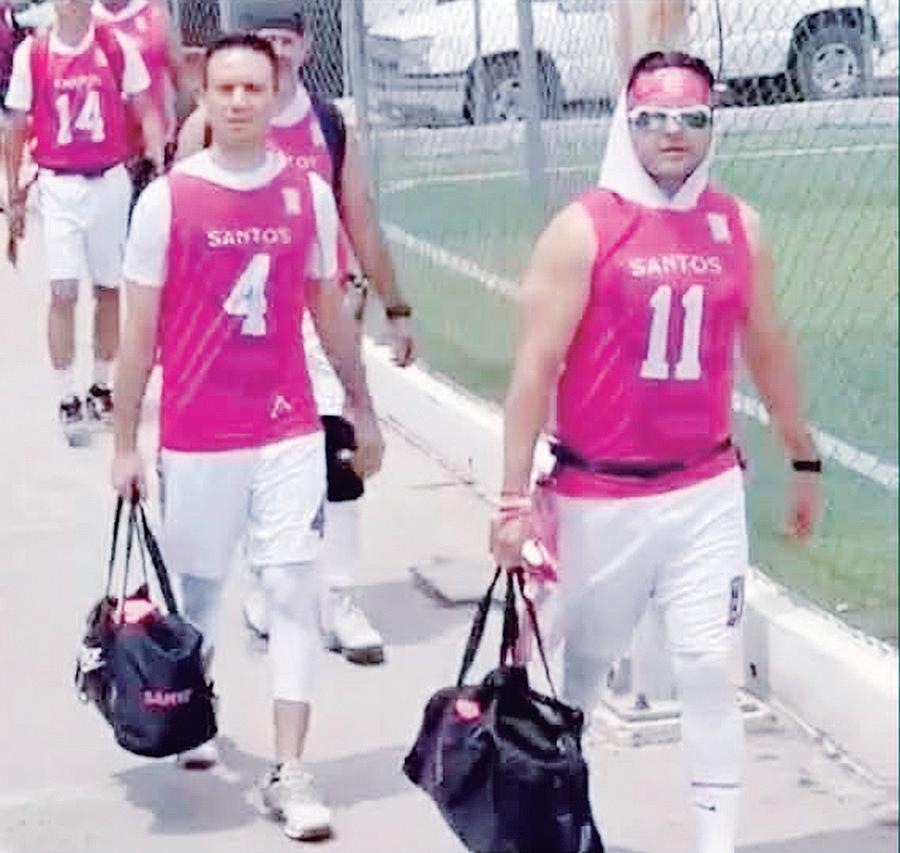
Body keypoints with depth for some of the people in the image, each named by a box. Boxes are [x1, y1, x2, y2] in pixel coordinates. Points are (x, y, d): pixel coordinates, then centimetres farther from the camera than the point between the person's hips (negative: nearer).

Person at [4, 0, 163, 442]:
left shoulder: (118, 48, -1)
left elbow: (145, 110, 4)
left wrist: (160, 162, -11)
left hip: (109, 181, 1)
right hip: (58, 186, -1)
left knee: (107, 288, 10)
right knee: (63, 291, -7)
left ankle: (102, 388, 24)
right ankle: (67, 400, -1)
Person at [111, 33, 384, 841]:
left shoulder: (310, 194, 1)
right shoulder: (167, 199, -6)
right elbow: (140, 332, -2)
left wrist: (363, 411, 15)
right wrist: (125, 443, -1)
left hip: (290, 433, 1)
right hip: (196, 439, -1)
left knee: (294, 593, -4)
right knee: (197, 590, 15)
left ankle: (289, 773, 0)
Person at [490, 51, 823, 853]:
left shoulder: (739, 227, 3)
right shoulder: (583, 230, -9)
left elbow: (768, 350, 14)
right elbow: (536, 368, -10)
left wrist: (804, 458, 19)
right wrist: (516, 495, -13)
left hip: (707, 493, 3)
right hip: (600, 498, -2)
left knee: (710, 670, 1)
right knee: (579, 671, 12)